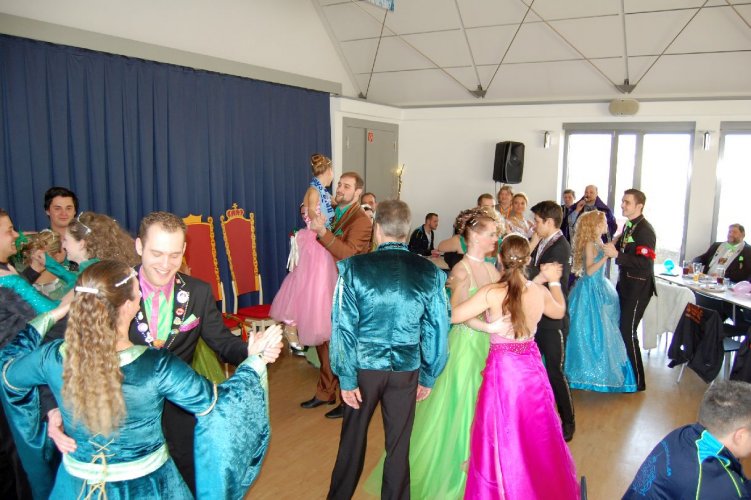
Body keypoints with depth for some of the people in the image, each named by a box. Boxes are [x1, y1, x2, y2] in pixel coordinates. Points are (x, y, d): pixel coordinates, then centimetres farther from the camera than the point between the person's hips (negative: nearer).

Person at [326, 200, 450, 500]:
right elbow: (437, 330, -2)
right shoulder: (430, 273, -7)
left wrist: (346, 378, -5)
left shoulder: (354, 268, -12)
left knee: (353, 439, 19)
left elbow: (344, 326, -12)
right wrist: (428, 376, 9)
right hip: (406, 370, 1)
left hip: (363, 366, 0)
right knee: (399, 445, 15)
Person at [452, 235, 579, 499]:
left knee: (502, 441, 12)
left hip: (502, 370, -4)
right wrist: (553, 281, 29)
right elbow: (559, 311, 17)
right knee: (535, 437, 22)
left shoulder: (491, 293, -19)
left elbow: (452, 316, -14)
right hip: (532, 369, 4)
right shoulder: (540, 292, -5)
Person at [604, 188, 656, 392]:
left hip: (638, 287, -9)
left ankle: (637, 381, 10)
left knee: (628, 331, -4)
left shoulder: (645, 230, -19)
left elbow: (646, 264, -26)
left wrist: (617, 255, -30)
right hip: (625, 283, 9)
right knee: (620, 328, 16)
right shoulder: (628, 226, 8)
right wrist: (613, 246, 1)